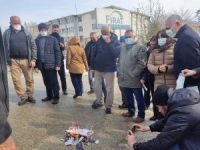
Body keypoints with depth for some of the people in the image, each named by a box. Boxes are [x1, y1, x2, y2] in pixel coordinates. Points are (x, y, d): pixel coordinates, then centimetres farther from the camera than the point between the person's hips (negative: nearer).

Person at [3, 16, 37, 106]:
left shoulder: (26, 32, 5)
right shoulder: (7, 33, 6)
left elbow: (33, 46, 2)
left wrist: (33, 59, -6)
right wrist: (7, 60, 0)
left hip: (26, 60, 0)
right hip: (13, 60, 1)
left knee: (29, 79, 5)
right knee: (16, 80, 1)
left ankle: (29, 96, 21)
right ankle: (23, 97, 15)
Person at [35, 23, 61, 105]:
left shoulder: (53, 39, 0)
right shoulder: (37, 40, 10)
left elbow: (58, 52, -3)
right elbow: (35, 52, 12)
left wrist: (58, 64, -10)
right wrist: (36, 64, 5)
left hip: (51, 64, -4)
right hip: (42, 64, 4)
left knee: (53, 81, 0)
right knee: (46, 82, 12)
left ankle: (56, 97, 10)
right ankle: (49, 96, 25)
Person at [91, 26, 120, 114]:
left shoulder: (115, 42, -9)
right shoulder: (99, 40, 3)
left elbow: (116, 54, -24)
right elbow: (95, 54, 9)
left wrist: (109, 43, -28)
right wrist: (93, 66, 8)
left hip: (109, 69, -4)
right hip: (98, 68, 5)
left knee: (109, 89, 1)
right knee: (96, 87, 13)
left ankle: (108, 106, 15)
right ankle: (98, 101, 34)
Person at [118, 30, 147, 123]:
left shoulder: (140, 48, -7)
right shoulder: (123, 48, 16)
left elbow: (141, 64, -14)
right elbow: (119, 61, 21)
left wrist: (133, 74, -16)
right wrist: (119, 72, 10)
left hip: (135, 79, -7)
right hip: (124, 79, 7)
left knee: (139, 98, 4)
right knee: (128, 97, 19)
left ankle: (141, 115, 16)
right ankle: (131, 111, 35)